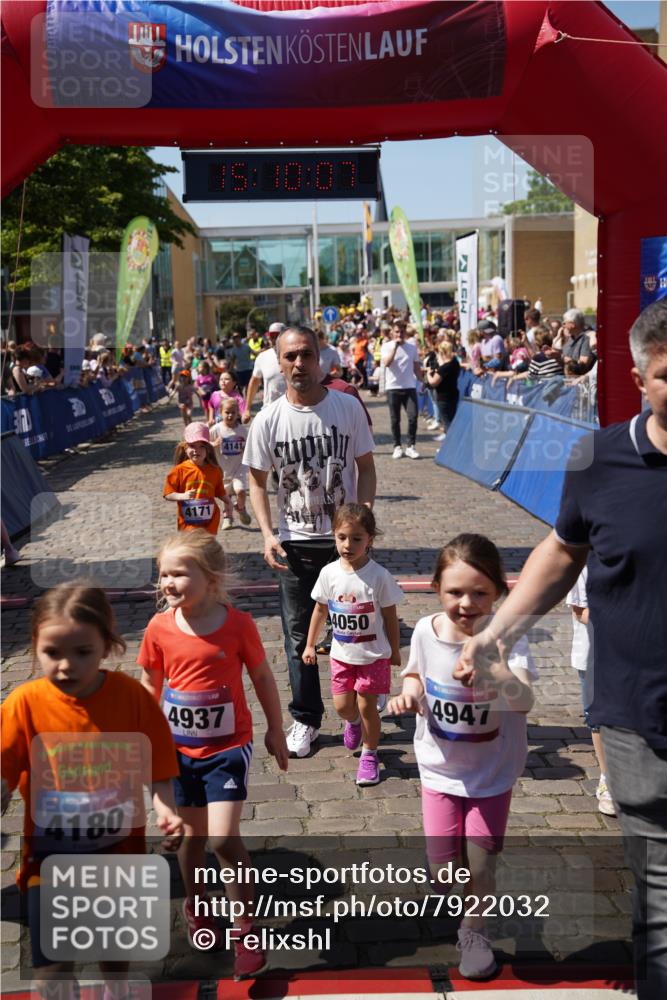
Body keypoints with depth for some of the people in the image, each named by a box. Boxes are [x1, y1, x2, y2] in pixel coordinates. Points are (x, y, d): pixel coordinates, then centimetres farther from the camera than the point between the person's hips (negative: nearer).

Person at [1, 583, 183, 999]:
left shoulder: (132, 695, -17)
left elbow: (156, 765, -9)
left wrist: (166, 809, -24)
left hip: (118, 848, 1)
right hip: (49, 855, -1)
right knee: (51, 966, 0)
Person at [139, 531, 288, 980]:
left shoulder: (238, 624, -16)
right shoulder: (160, 628, -10)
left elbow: (262, 677, -2)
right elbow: (150, 684, 5)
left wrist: (276, 730, 5)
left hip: (228, 747, -3)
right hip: (180, 749, 3)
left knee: (224, 839, -10)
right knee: (194, 834, 16)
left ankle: (247, 930, 9)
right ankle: (195, 907, 43)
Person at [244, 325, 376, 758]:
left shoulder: (347, 407, -5)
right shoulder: (268, 420, -5)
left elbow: (365, 467, 2)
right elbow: (257, 481, 3)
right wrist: (268, 534, -9)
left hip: (346, 538, 0)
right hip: (295, 543, 0)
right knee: (299, 634, 7)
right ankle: (306, 719, 22)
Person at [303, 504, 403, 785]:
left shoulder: (379, 576, -18)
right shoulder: (329, 573, -8)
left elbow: (390, 616, -7)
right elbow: (320, 609, 6)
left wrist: (395, 652, 0)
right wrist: (310, 645, 11)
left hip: (374, 654, -3)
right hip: (342, 653, 3)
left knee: (366, 705, 3)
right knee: (343, 705, 9)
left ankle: (369, 754, 25)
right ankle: (354, 722, 45)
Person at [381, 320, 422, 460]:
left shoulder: (412, 348, 9)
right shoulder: (387, 346, 0)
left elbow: (416, 367, 14)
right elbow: (386, 363, -17)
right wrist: (395, 346, -18)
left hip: (410, 387, 2)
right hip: (393, 388, -2)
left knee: (413, 416, -8)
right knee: (395, 419, 4)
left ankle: (411, 446, 1)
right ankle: (397, 447, 14)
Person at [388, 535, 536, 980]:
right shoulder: (426, 631, -14)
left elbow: (524, 701, -37)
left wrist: (497, 667, -56)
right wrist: (410, 693, -15)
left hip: (492, 772, -2)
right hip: (441, 768, 2)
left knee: (480, 864, 7)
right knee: (442, 867, 8)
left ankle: (474, 930, 37)